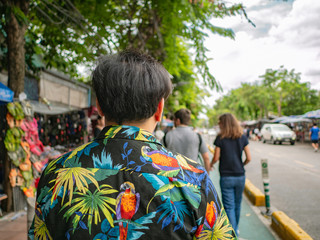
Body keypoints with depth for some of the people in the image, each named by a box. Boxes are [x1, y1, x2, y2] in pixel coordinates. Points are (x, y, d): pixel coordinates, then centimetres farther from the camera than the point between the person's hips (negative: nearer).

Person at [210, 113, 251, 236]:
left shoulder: (220, 138, -9)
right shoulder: (242, 137, 0)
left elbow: (216, 158, -8)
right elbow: (249, 158, -1)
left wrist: (211, 164, 13)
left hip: (226, 177, -4)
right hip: (240, 176, 4)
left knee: (229, 207, 1)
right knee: (237, 204, 19)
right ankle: (235, 228, 36)